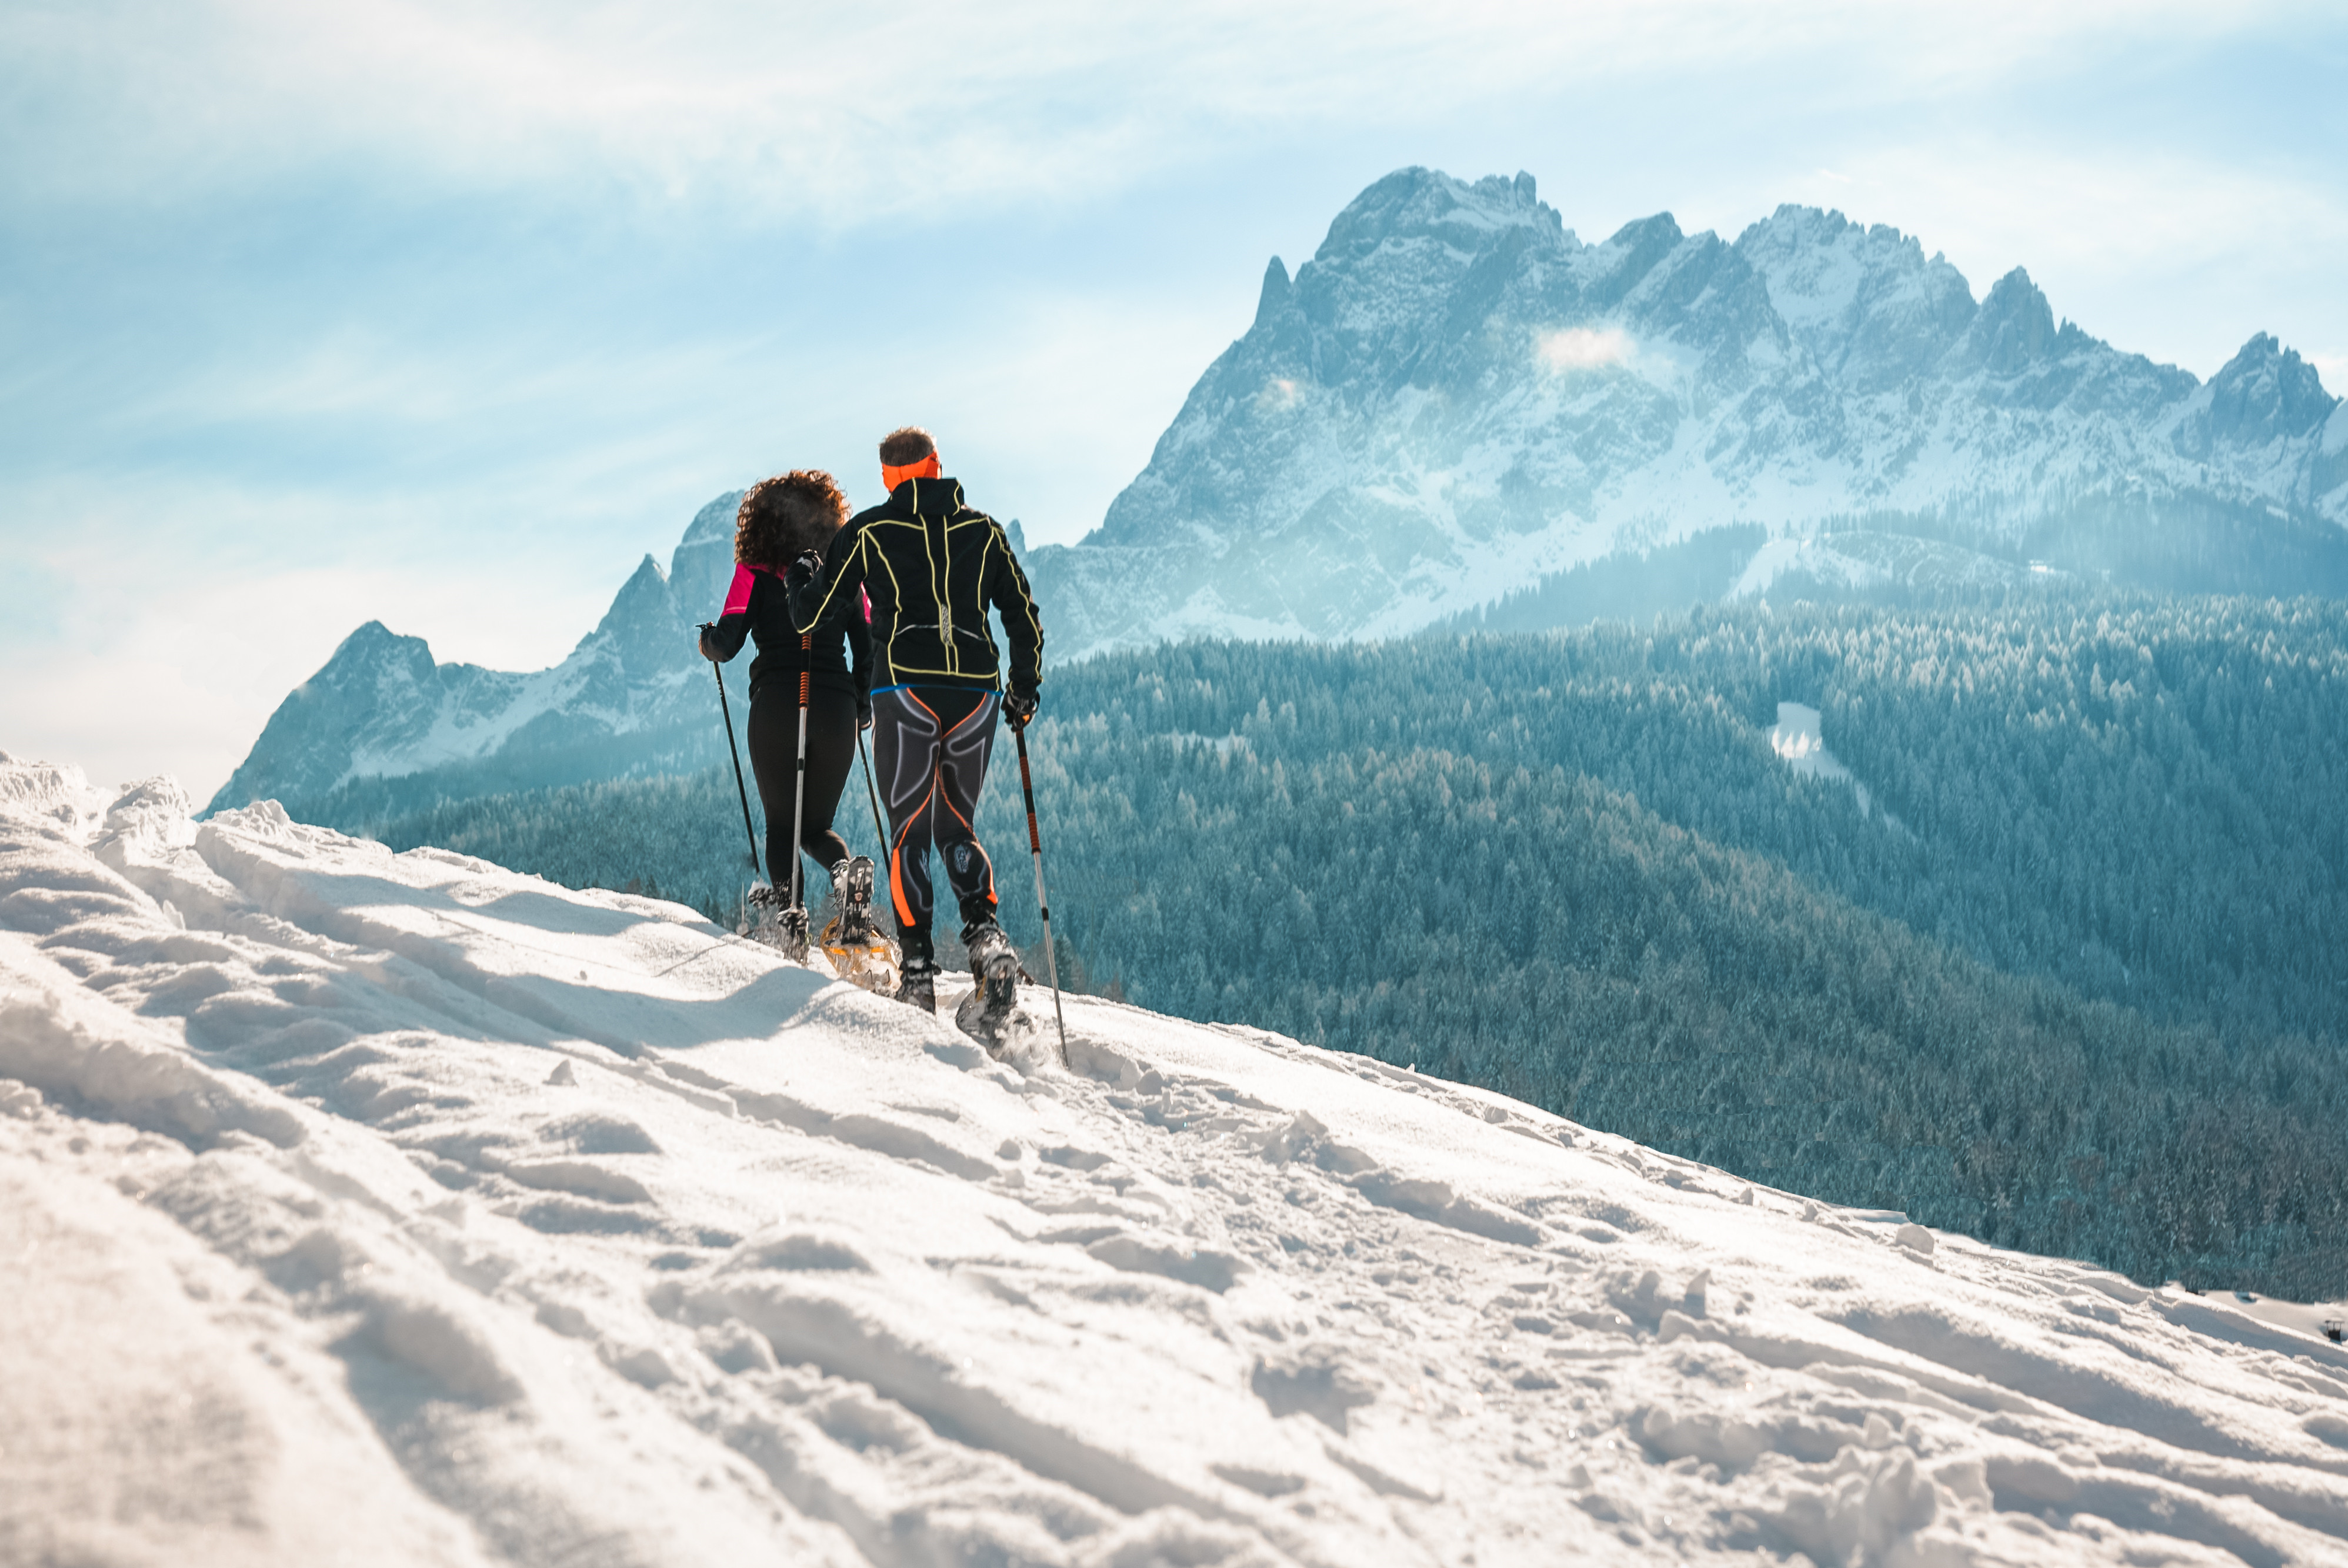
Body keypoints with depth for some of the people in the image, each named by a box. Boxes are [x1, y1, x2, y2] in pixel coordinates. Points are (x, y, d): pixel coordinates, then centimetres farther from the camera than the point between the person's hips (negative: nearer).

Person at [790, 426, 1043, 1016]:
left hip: (906, 691, -2)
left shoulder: (868, 531, 4)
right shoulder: (984, 530, 12)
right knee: (957, 829, 16)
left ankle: (919, 972, -5)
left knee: (910, 834, 3)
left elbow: (811, 617, 7)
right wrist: (1024, 691, 26)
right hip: (976, 693, 3)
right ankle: (986, 934, -8)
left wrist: (805, 578, 29)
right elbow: (1025, 620, 13)